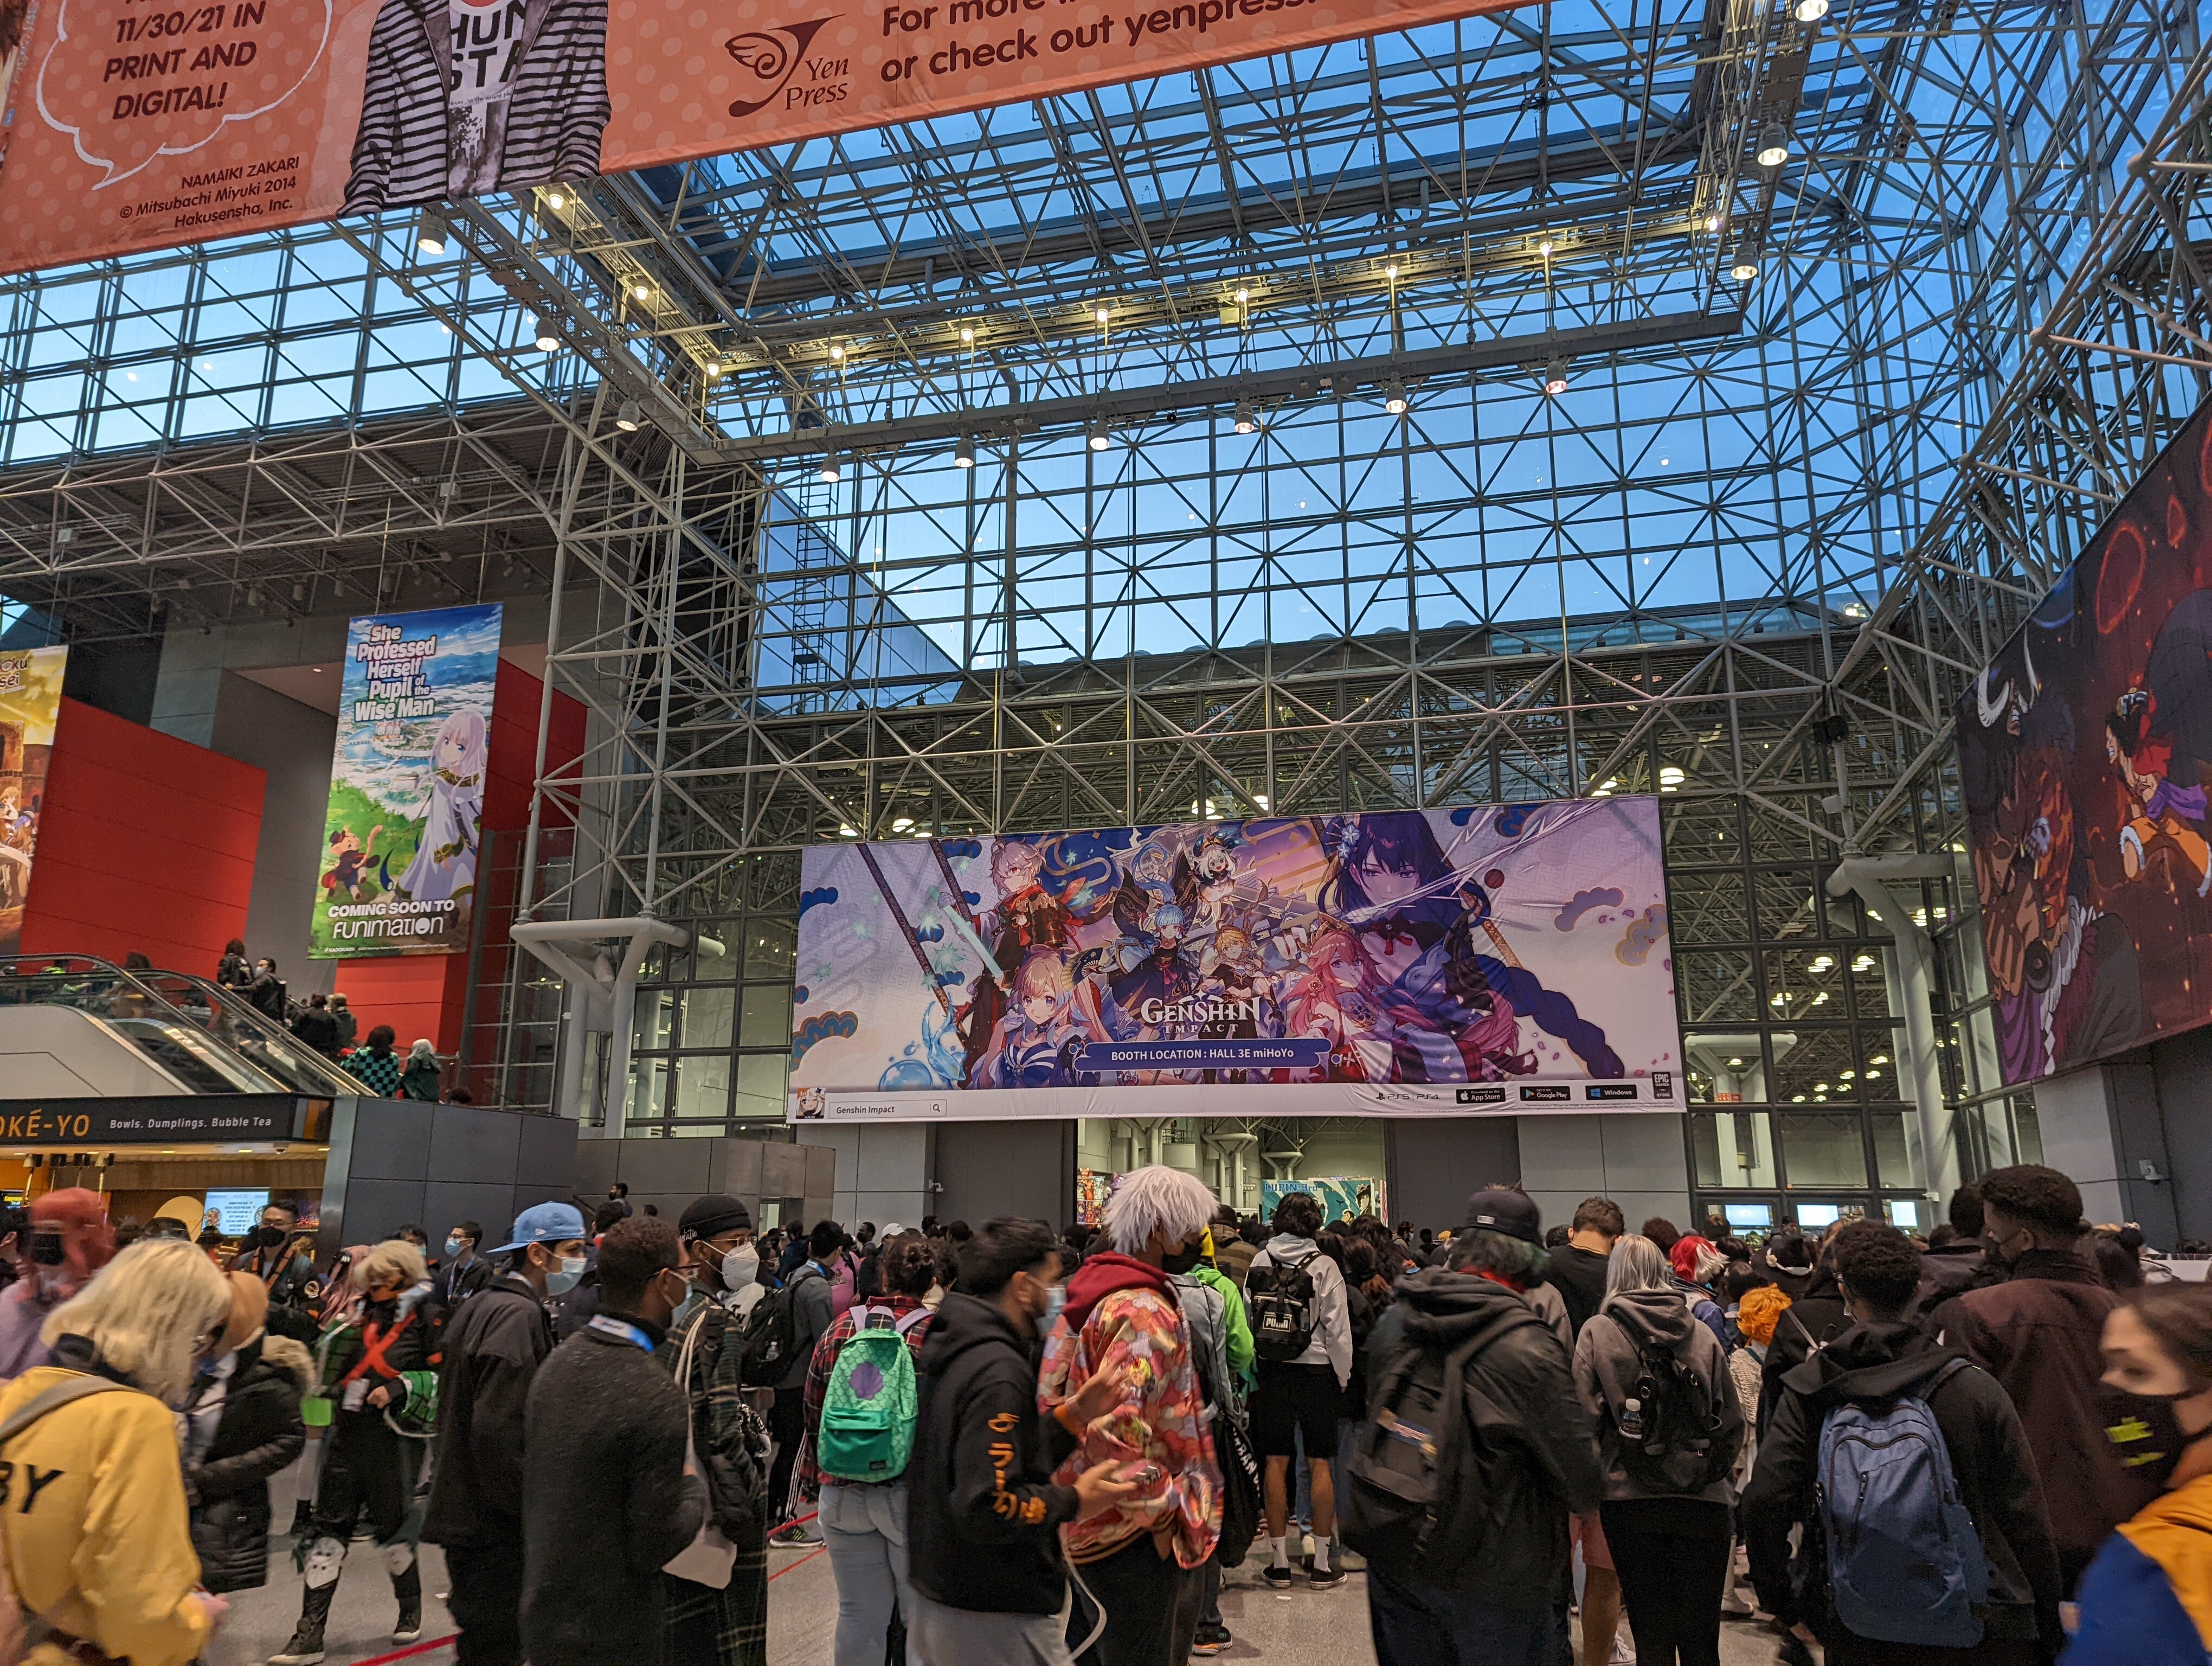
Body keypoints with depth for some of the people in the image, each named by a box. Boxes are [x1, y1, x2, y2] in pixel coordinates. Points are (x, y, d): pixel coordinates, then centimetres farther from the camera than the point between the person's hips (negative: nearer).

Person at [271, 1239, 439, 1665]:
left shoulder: (427, 1318, -11)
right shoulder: (361, 1310, 7)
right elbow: (328, 1365, 9)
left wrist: (401, 1387, -23)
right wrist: (344, 1320, -5)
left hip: (393, 1437, -5)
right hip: (347, 1432, 5)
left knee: (391, 1526, 9)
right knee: (329, 1526, 6)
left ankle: (411, 1606, 34)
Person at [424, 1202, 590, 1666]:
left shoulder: (485, 1304, 12)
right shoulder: (518, 1314, -20)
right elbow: (499, 1431, -26)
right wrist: (532, 1512, -17)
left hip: (467, 1509, 10)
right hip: (493, 1523, -10)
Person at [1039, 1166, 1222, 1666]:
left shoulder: (1088, 1295, 9)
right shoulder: (1146, 1311, -22)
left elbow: (1051, 1396, 16)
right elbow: (1115, 1425, -34)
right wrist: (1157, 1510, -21)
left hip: (1084, 1526, 10)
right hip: (1133, 1536, -10)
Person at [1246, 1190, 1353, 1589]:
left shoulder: (1260, 1261, -1)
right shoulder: (1323, 1266, -9)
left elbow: (1248, 1318, 1)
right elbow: (1338, 1329, -7)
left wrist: (1253, 1370, 9)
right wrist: (1343, 1377, 4)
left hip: (1271, 1372, 2)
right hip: (1316, 1372, -2)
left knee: (1276, 1462, 8)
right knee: (1320, 1463, 5)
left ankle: (1280, 1562, 14)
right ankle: (1322, 1564, 11)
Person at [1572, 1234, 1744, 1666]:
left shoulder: (1596, 1331, -3)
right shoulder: (1701, 1333, 2)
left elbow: (1585, 1418, -6)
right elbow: (1733, 1421, 4)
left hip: (1630, 1499, -1)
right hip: (1702, 1500, 2)